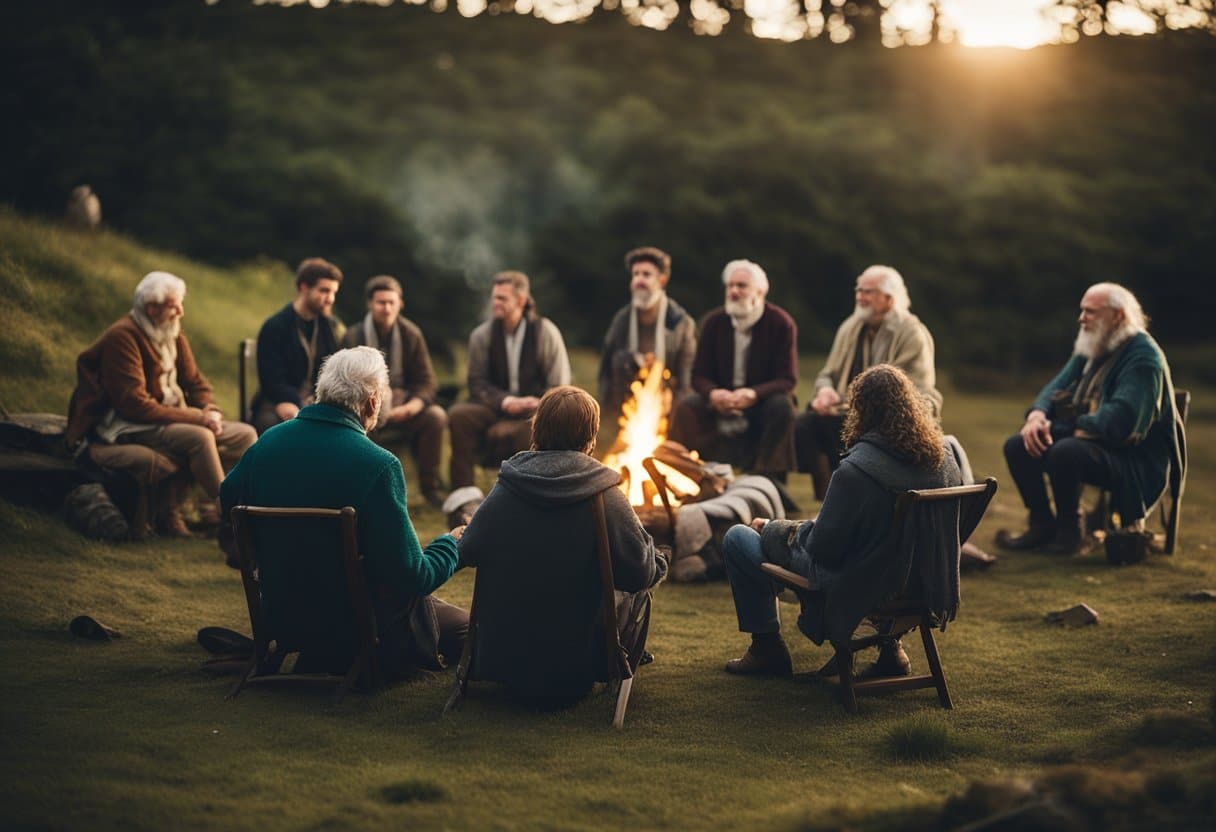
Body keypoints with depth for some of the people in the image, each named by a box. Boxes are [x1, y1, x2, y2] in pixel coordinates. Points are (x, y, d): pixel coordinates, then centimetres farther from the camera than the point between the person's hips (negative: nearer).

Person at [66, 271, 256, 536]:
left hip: (173, 421, 9)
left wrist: (210, 411, -9)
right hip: (130, 428, -9)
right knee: (200, 438, -33)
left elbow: (195, 382, 16)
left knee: (245, 435, -6)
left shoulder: (172, 333, 10)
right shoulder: (122, 337, -16)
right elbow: (134, 404, -22)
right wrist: (195, 417, -22)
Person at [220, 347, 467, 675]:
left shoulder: (269, 441, -7)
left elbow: (228, 498, 14)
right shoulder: (378, 465, -25)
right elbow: (411, 578, -23)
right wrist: (452, 544, -3)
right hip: (358, 628, -7)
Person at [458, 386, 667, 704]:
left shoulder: (503, 492, -8)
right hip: (575, 670, -3)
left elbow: (467, 553, 3)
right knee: (637, 591, 22)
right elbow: (640, 574, -14)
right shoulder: (607, 500, -16)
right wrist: (657, 561, 8)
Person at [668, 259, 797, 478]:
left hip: (763, 403, -2)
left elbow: (787, 380, -12)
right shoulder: (714, 322, 0)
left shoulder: (781, 323, -9)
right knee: (684, 406, -25)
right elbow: (699, 375, 1)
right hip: (721, 401, 2)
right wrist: (713, 393, -25)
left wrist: (753, 394, -32)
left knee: (782, 406, -35)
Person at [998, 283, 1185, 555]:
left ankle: (1069, 531, -14)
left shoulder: (1142, 356, -18)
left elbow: (1121, 419, -30)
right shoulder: (1089, 349, 12)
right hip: (1088, 440, 9)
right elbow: (1058, 387, 13)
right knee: (1017, 446, -3)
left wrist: (1076, 428, -19)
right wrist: (1037, 415, -9)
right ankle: (1042, 524, 6)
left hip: (1136, 461, -9)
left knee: (1065, 452, -36)